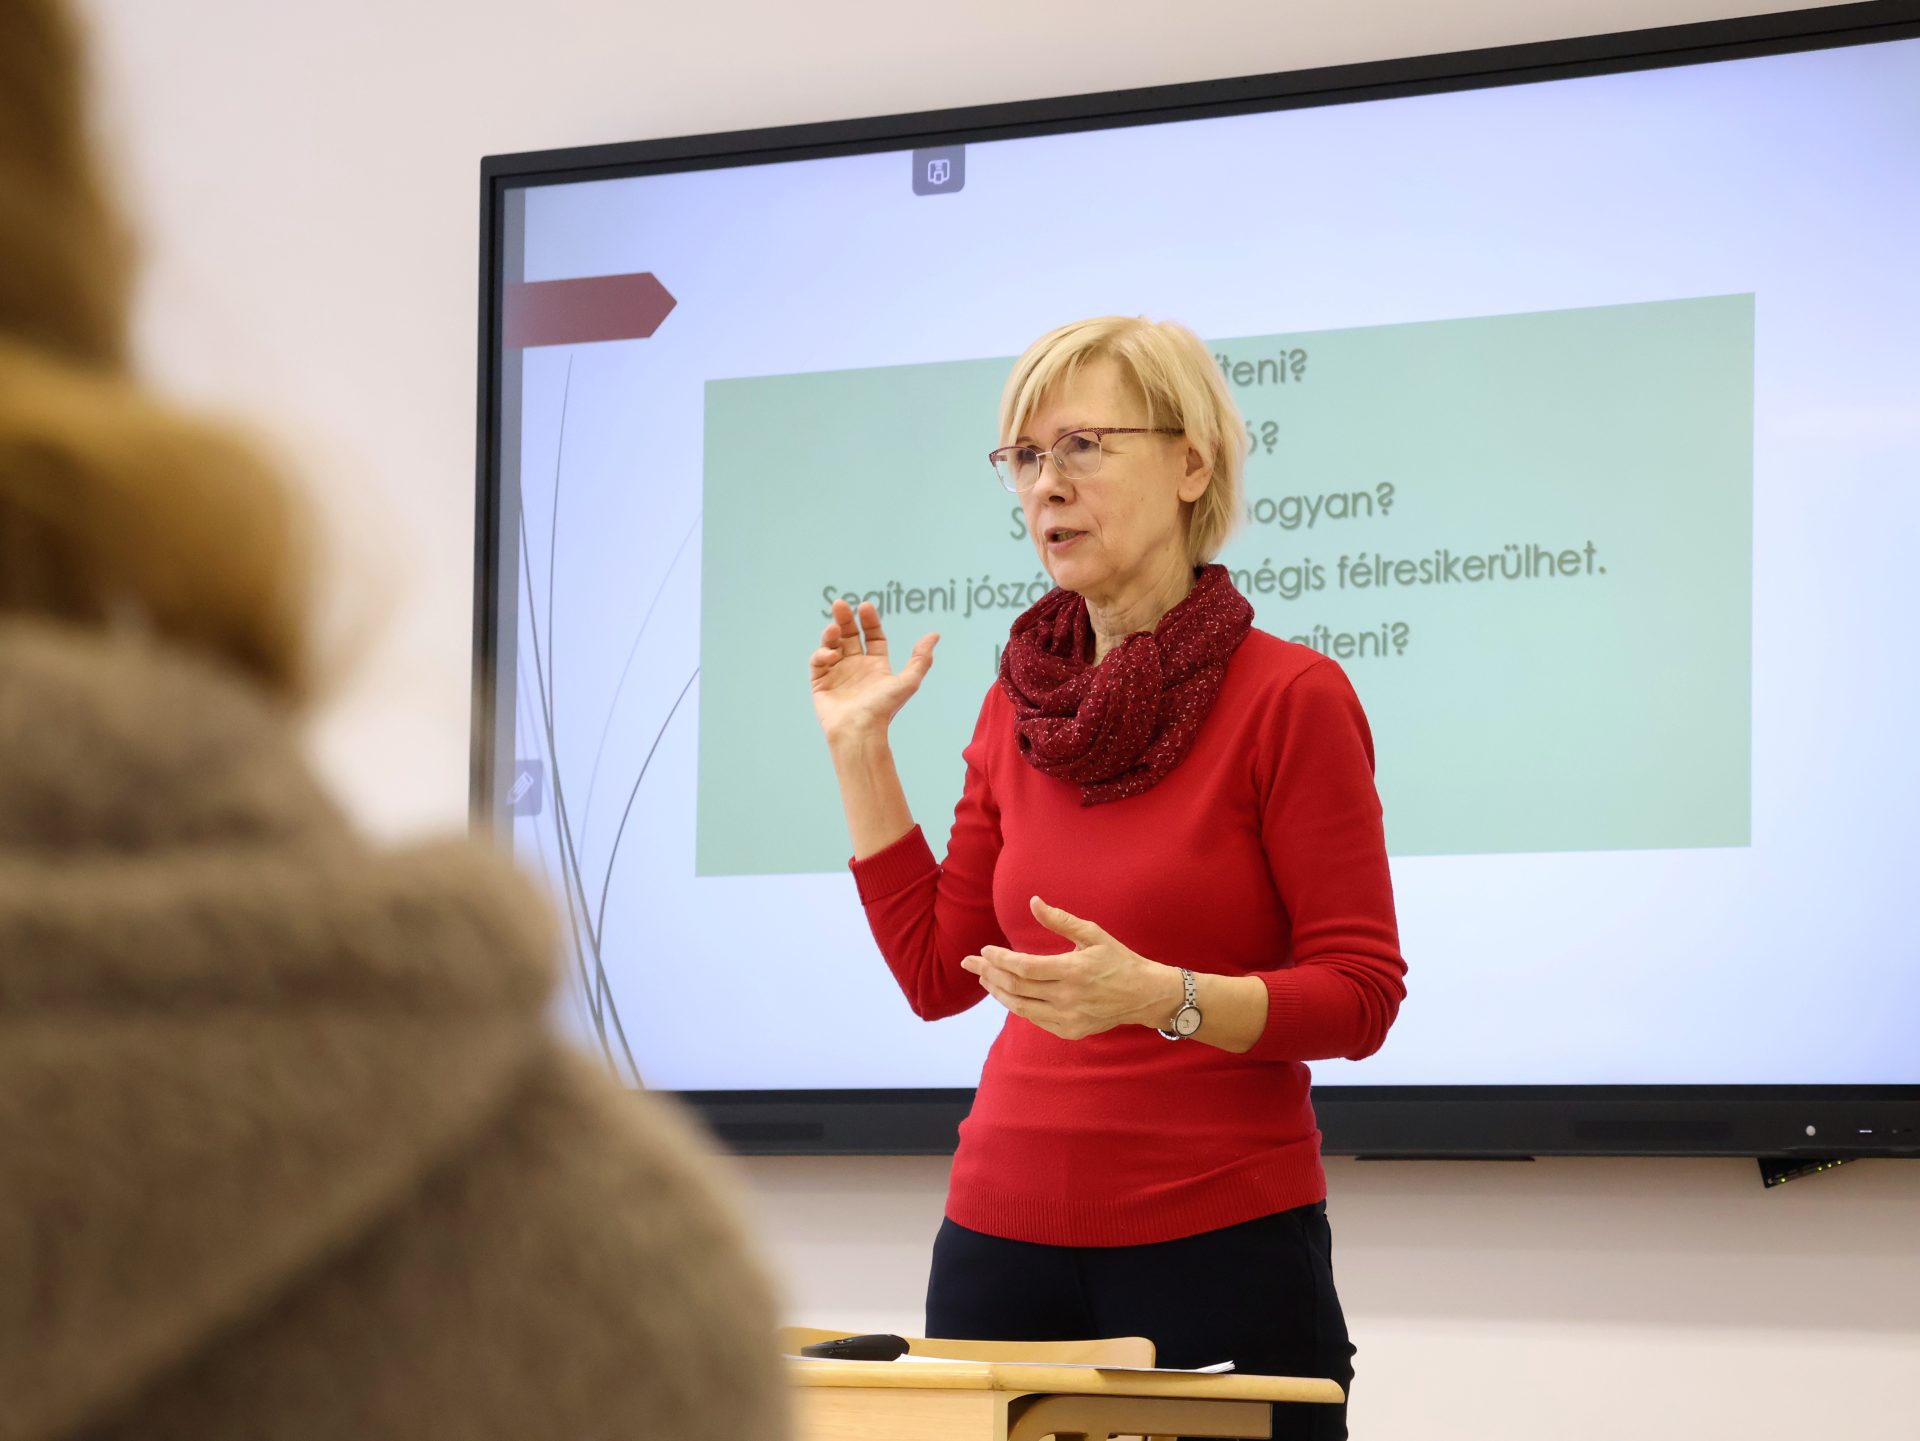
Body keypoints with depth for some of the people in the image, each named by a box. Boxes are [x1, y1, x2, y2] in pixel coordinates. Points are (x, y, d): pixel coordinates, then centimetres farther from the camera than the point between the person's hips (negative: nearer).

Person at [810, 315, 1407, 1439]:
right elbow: (937, 970, 12)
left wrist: (1160, 996, -25)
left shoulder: (1290, 694, -7)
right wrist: (860, 750, 10)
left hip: (1222, 1235, -5)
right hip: (1007, 1232, 5)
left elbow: (1360, 995, -9)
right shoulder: (1021, 706, 10)